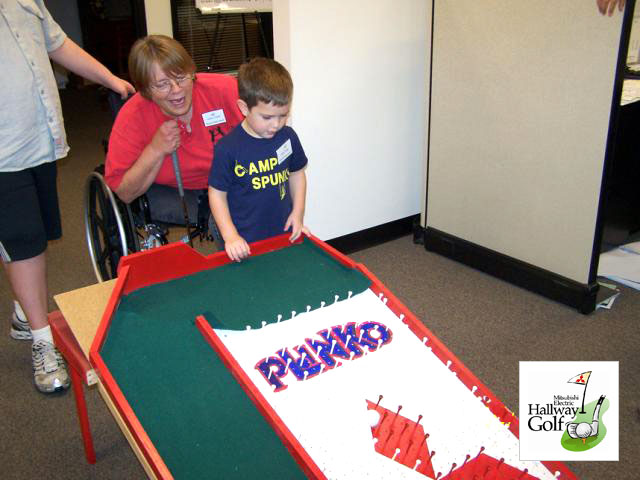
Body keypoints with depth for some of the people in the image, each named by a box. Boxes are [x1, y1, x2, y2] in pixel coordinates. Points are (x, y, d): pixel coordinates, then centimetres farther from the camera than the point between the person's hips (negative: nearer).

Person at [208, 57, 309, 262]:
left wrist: (298, 213, 5)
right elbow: (217, 193, -9)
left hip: (284, 234, 4)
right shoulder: (228, 148, -16)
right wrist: (230, 236, -15)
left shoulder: (288, 137, -3)